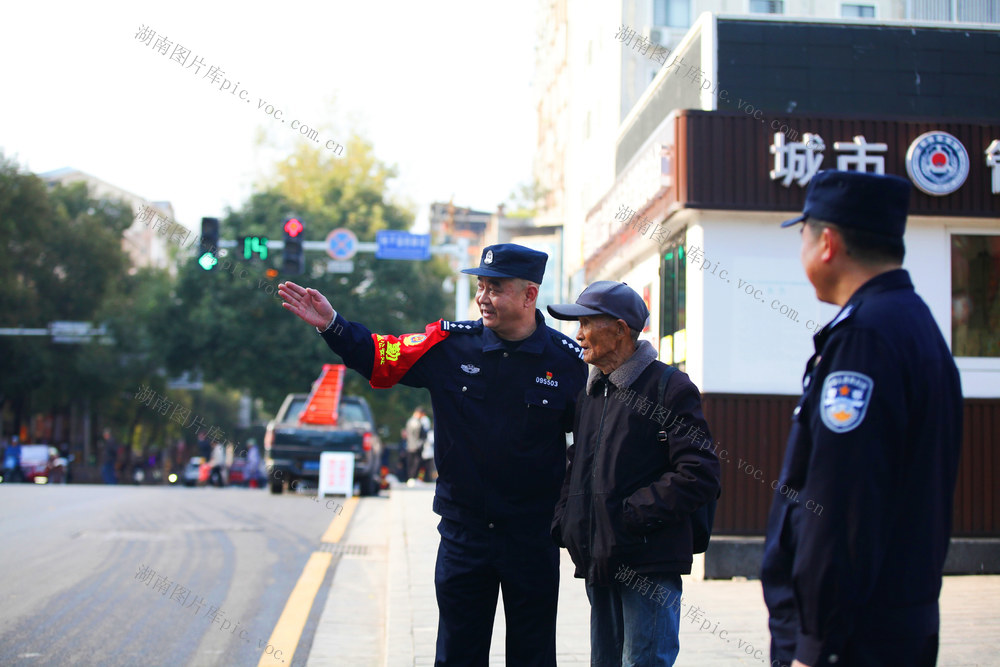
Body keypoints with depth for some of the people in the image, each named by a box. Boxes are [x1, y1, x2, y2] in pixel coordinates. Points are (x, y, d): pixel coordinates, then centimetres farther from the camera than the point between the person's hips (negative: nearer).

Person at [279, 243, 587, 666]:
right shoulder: (451, 345, -3)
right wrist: (332, 325, -12)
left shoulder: (567, 360, -7)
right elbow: (380, 358, 1)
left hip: (534, 535, -1)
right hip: (464, 531, 2)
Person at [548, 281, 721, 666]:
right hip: (600, 562, 8)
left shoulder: (669, 386, -9)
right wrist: (565, 520, 8)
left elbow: (699, 477, -15)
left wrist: (632, 514, -16)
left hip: (649, 563, -8)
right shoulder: (590, 392, 15)